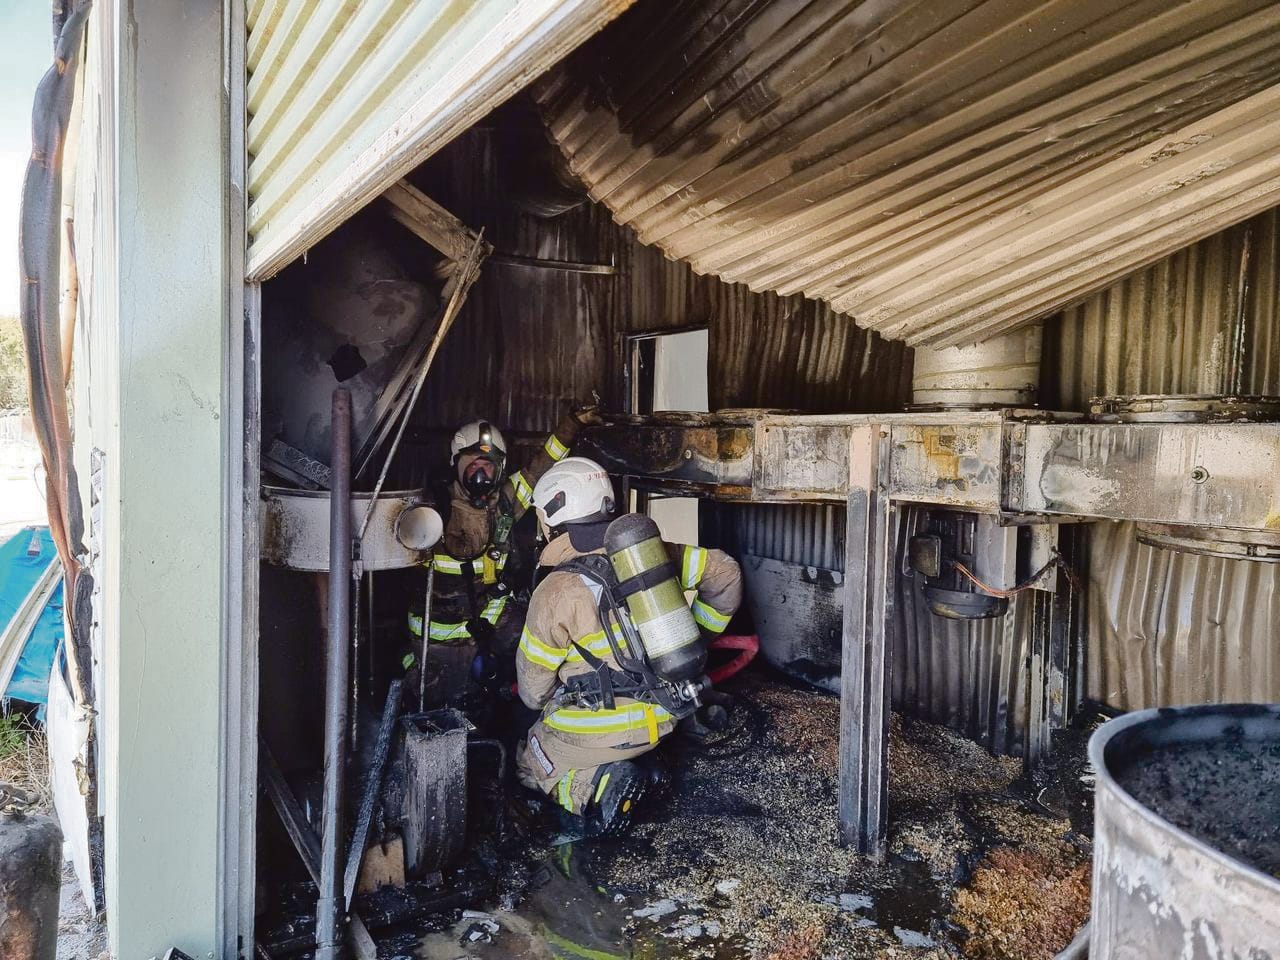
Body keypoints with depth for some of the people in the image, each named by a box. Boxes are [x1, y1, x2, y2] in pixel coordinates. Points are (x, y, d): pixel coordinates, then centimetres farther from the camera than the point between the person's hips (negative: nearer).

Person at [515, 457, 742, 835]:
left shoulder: (554, 594, -16)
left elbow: (534, 692, -5)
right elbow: (725, 572, 6)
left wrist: (539, 702, 20)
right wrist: (700, 635, 17)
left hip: (596, 729, -6)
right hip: (662, 717, 7)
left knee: (529, 763, 20)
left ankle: (597, 787, -8)